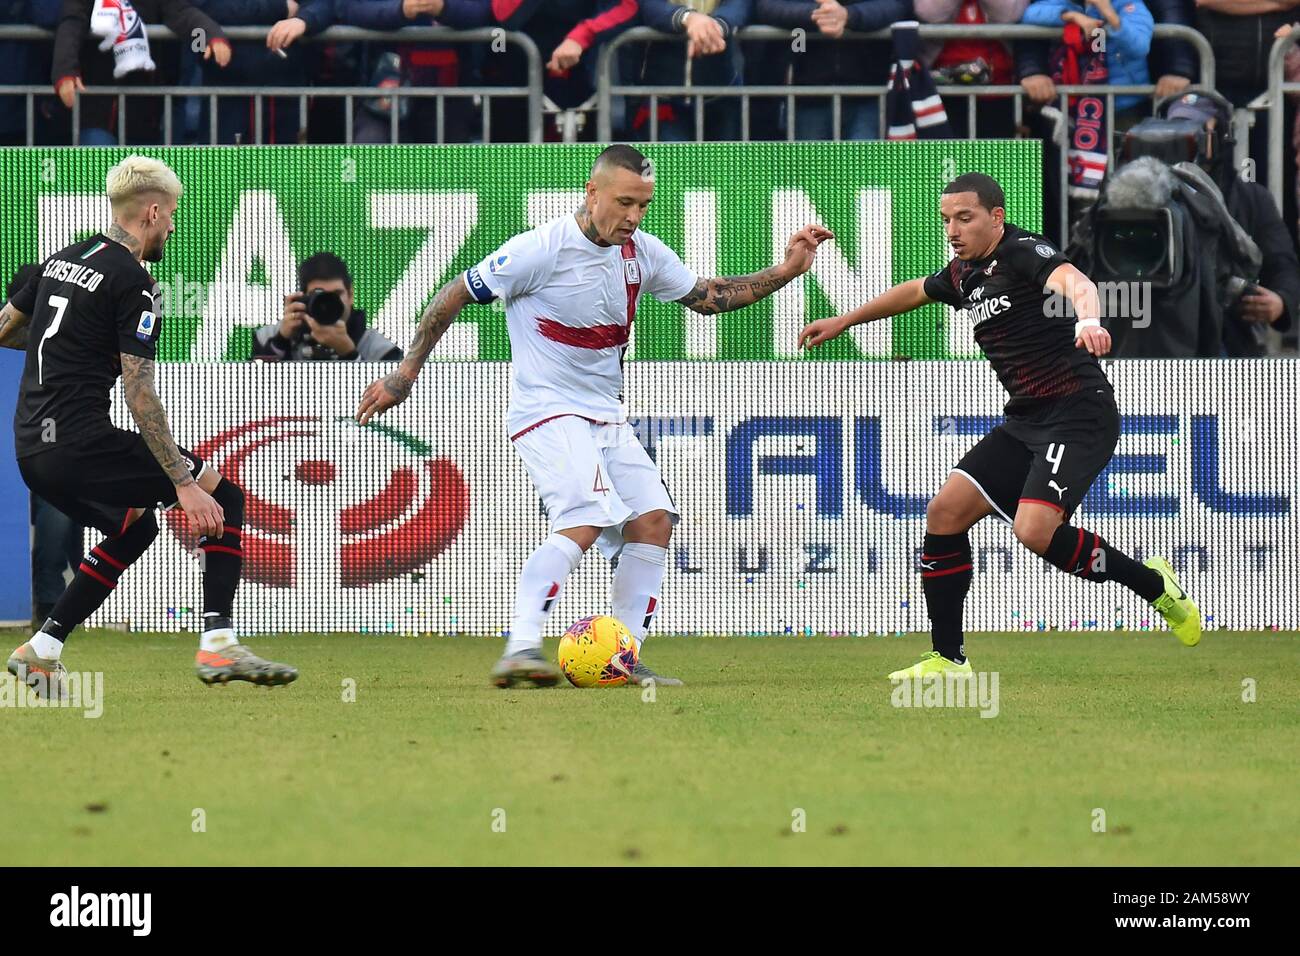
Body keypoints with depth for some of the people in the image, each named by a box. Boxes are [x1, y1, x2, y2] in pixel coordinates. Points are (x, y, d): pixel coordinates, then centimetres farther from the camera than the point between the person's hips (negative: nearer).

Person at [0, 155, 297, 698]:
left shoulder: (62, 260, 14)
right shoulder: (132, 283, -10)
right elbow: (139, 396, -16)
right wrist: (185, 484, -17)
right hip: (79, 441, -9)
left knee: (136, 526, 29)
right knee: (223, 497, 0)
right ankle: (218, 647, -11)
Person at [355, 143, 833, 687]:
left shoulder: (641, 253, 5)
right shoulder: (542, 249, -15)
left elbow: (707, 297, 19)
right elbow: (455, 296, -7)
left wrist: (786, 271, 7)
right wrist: (406, 372, -7)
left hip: (606, 418, 8)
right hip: (546, 412, -8)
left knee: (653, 519, -4)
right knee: (583, 523, -27)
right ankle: (520, 650, -33)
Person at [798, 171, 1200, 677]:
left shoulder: (1024, 253, -15)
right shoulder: (965, 273, 12)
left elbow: (1074, 281, -37)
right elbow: (914, 292, 34)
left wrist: (1088, 319, -59)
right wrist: (842, 322, 44)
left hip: (1078, 413, -9)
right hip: (1025, 421, 9)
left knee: (1034, 530, -26)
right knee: (945, 512, 0)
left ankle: (1153, 584, -4)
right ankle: (948, 658, 10)